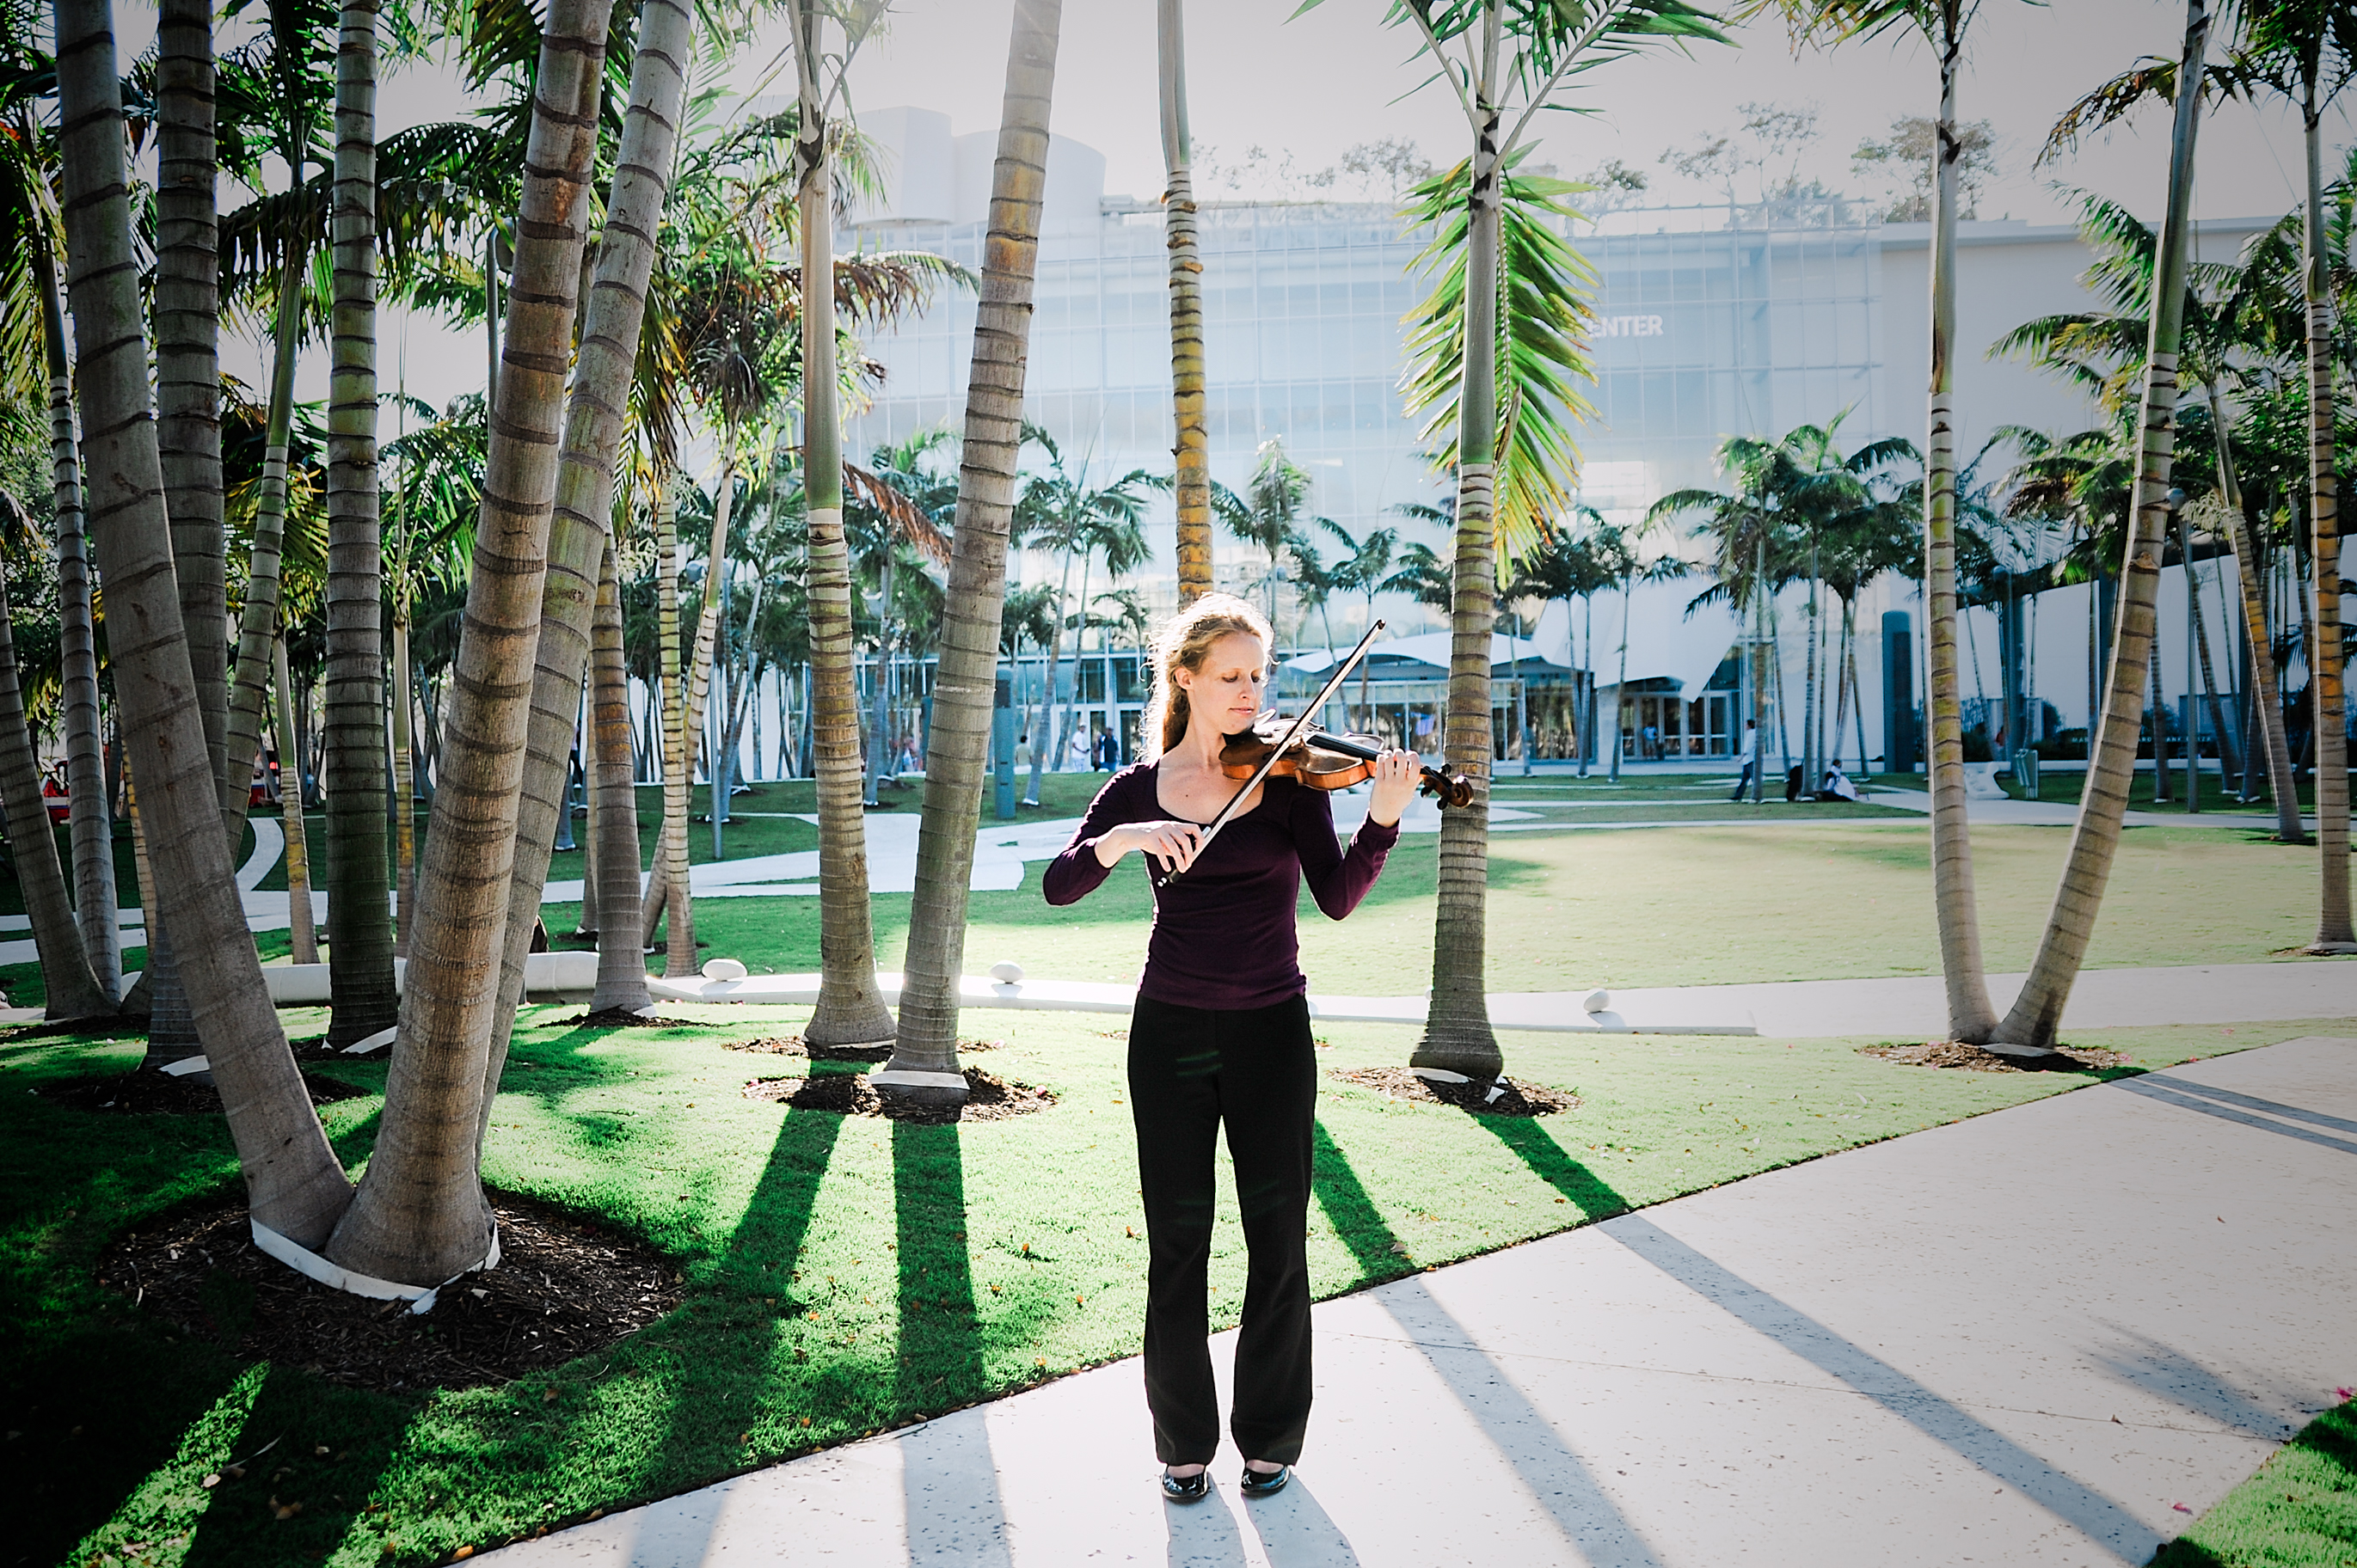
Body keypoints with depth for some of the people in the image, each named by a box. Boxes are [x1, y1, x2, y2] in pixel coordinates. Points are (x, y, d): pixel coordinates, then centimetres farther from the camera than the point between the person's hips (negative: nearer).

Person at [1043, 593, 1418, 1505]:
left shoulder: (1288, 774, -1)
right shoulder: (1140, 787, 3)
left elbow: (1337, 898, -12)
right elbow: (1058, 887, -7)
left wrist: (1383, 817, -29)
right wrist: (1123, 838, -25)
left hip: (1271, 1029, 0)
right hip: (1170, 1030, 1)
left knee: (1278, 1242, 4)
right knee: (1177, 1245, 6)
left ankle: (1271, 1437, 21)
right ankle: (1184, 1444, 21)